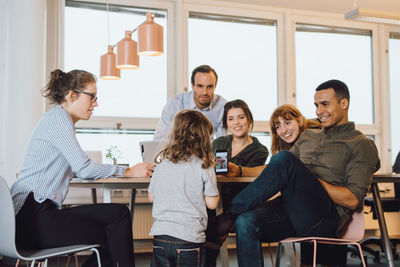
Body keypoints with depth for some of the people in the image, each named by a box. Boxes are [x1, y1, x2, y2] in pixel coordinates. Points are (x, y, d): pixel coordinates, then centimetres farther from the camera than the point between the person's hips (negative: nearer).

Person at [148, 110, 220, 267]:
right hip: (189, 239, -3)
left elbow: (151, 198, 14)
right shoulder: (204, 165, -6)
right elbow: (212, 203, -1)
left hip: (159, 234, 3)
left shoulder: (162, 162, 5)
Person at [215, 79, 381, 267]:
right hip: (291, 212, 6)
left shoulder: (362, 145, 8)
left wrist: (312, 181, -8)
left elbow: (353, 200, -3)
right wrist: (240, 171, 13)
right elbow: (277, 171, 28)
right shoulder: (307, 137, 27)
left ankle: (231, 214, -15)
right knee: (245, 221, -27)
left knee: (284, 158, -26)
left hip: (326, 219, -6)